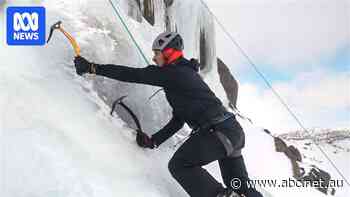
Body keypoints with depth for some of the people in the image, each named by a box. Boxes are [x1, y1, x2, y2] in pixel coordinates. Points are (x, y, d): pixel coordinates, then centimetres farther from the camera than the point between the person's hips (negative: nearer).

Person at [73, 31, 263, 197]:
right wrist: (154, 141, 18)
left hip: (218, 132, -10)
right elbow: (178, 119, 22)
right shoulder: (183, 73, 22)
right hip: (235, 130, 10)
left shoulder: (171, 73, -7)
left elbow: (132, 74, -9)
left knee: (179, 165, -2)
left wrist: (92, 67, -4)